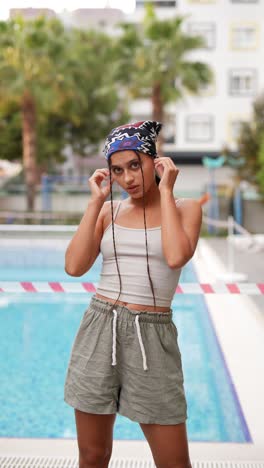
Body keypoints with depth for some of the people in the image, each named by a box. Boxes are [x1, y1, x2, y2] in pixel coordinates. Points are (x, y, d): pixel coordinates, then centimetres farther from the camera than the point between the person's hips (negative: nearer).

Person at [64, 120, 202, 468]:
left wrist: (165, 191, -11)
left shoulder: (185, 208, 2)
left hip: (152, 336, -2)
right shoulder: (109, 210, 8)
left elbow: (176, 257, -20)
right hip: (98, 331, 3)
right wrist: (96, 201, -3)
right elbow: (75, 266, -5)